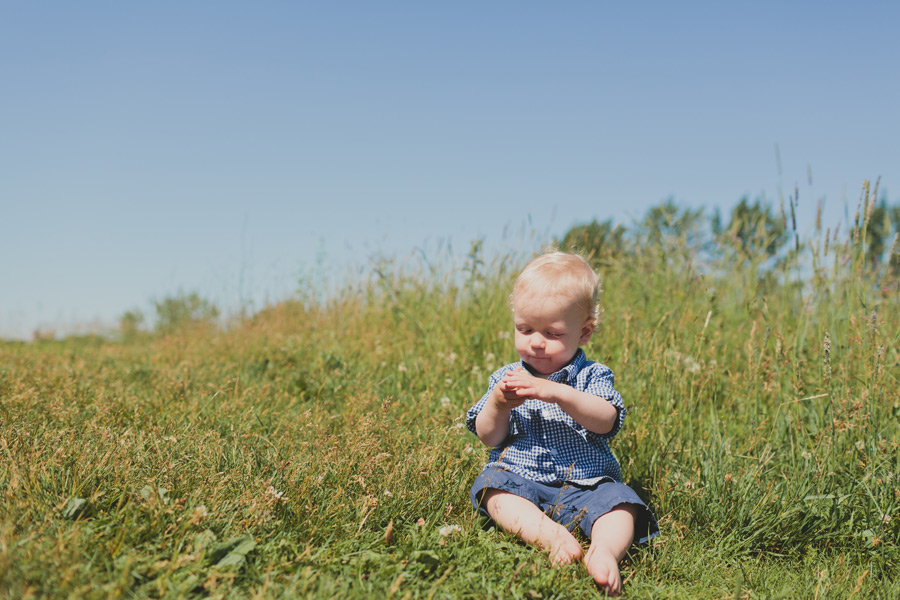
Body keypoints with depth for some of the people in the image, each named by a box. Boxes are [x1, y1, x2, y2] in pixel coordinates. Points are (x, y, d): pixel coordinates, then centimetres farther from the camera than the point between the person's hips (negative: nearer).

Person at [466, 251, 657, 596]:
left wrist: (558, 393, -29)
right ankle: (550, 535, -46)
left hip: (584, 483, -1)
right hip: (519, 479, 1)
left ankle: (605, 550, -49)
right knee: (492, 487, -28)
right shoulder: (506, 378, 12)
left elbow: (606, 422, -16)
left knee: (618, 503, -27)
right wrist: (498, 404, -16)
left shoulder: (592, 376, 4)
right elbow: (489, 438, 6)